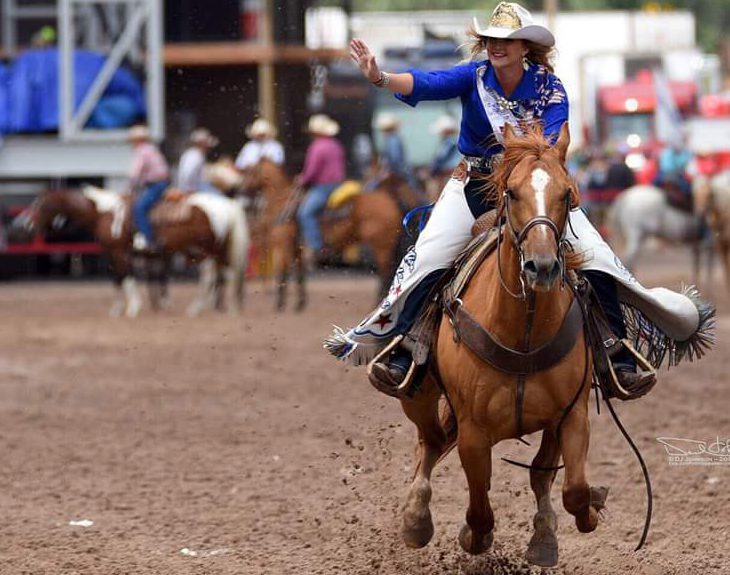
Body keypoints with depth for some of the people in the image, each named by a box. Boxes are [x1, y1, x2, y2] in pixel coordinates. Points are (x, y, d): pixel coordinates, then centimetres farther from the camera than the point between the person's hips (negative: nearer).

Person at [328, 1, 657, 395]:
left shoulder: (549, 88, -9)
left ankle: (619, 359, -5)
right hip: (474, 185, 0)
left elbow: (553, 140, -21)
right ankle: (401, 355, -12)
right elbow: (426, 84, -26)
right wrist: (379, 78, -44)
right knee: (428, 259, -18)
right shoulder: (474, 77, -9)